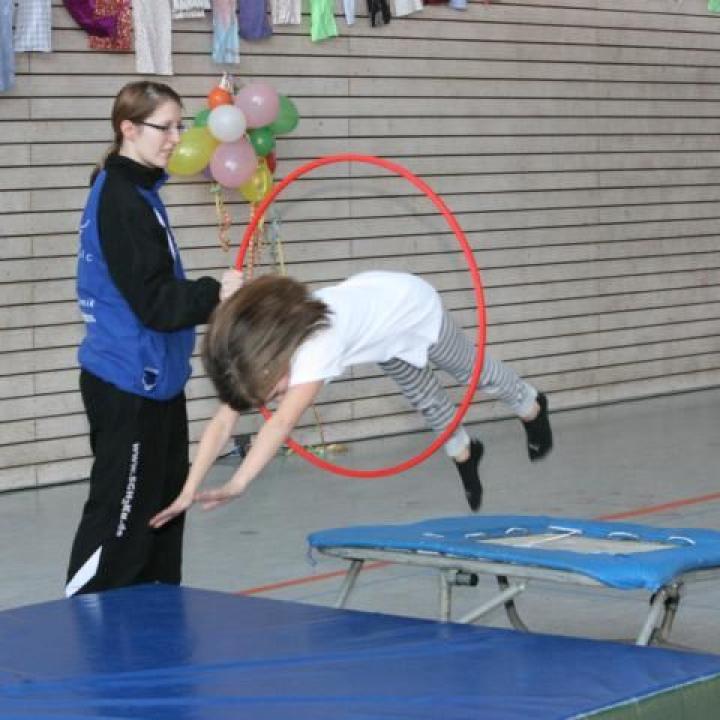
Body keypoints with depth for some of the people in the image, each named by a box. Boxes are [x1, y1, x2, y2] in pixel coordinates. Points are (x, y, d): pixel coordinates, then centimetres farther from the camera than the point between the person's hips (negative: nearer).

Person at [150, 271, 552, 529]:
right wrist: (189, 492, -42)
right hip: (371, 300, 5)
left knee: (474, 373, 23)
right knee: (425, 398, 25)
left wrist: (236, 486, -67)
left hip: (412, 304, -5)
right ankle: (464, 454, 55)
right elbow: (224, 422, -33)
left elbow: (283, 423, -59)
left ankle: (532, 408, 54)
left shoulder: (319, 341, -50)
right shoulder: (258, 349, -29)